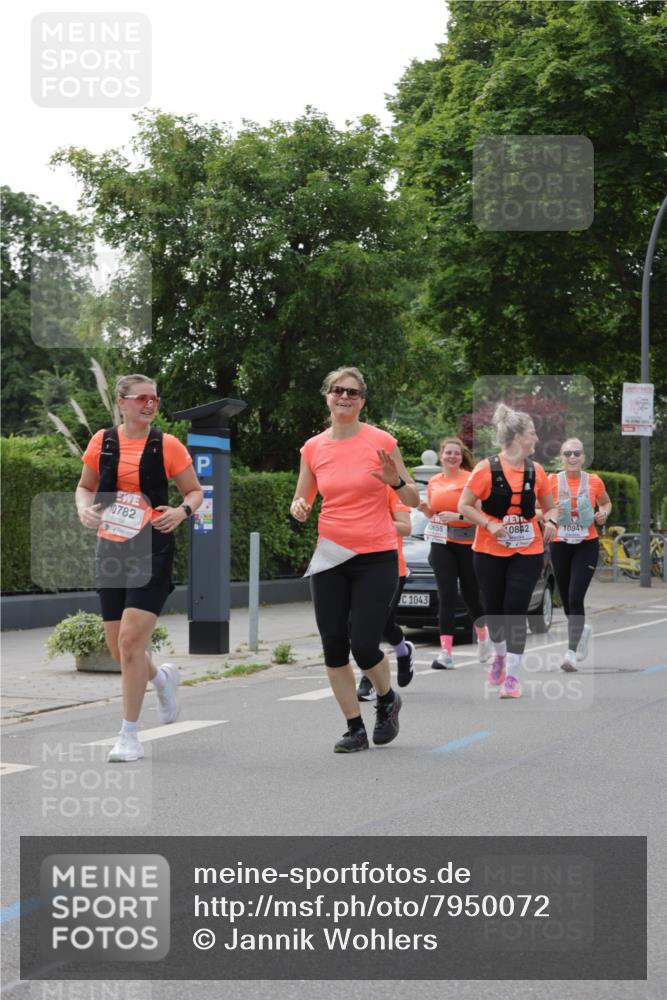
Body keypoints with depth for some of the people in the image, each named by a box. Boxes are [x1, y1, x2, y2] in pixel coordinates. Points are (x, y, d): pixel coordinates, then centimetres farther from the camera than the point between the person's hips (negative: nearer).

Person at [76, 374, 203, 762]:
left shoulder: (167, 445, -2)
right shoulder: (103, 441, 5)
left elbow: (195, 491, 6)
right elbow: (85, 486, 18)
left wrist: (182, 511, -15)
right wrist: (84, 508, -4)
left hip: (152, 550, -4)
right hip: (110, 551, 4)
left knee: (131, 639, -14)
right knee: (118, 647, 7)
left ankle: (130, 736, -3)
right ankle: (162, 678, 42)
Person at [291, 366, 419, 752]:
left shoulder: (381, 442, -4)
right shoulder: (313, 448, 5)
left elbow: (414, 500, 2)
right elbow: (302, 500, 16)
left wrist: (396, 481, -19)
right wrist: (299, 508, -7)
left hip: (376, 558, -3)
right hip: (331, 559, 4)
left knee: (363, 646, -10)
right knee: (334, 647, 0)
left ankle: (388, 700, 22)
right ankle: (355, 729, 14)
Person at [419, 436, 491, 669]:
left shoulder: (470, 479, -6)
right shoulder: (434, 482, 10)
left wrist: (458, 516, -24)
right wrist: (425, 509, 1)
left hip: (467, 542, -3)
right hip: (441, 543, 3)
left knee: (470, 594, 8)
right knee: (446, 595, -5)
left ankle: (483, 635, 37)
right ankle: (445, 652, -10)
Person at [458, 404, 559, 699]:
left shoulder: (536, 470, 3)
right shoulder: (487, 468, -8)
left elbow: (550, 507, 15)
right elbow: (464, 506, -5)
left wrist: (551, 521, -7)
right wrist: (490, 524, -19)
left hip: (528, 552, 1)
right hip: (490, 551, -1)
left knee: (516, 610, -9)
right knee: (494, 609, 10)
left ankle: (512, 675, -6)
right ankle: (500, 654, 40)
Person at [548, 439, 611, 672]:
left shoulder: (594, 481, 0)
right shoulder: (551, 481, -2)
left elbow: (606, 503, 19)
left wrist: (604, 513, -3)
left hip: (587, 546, -2)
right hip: (560, 546, 2)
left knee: (576, 598, -17)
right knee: (566, 598, 12)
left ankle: (572, 653, -17)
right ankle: (582, 629, 43)